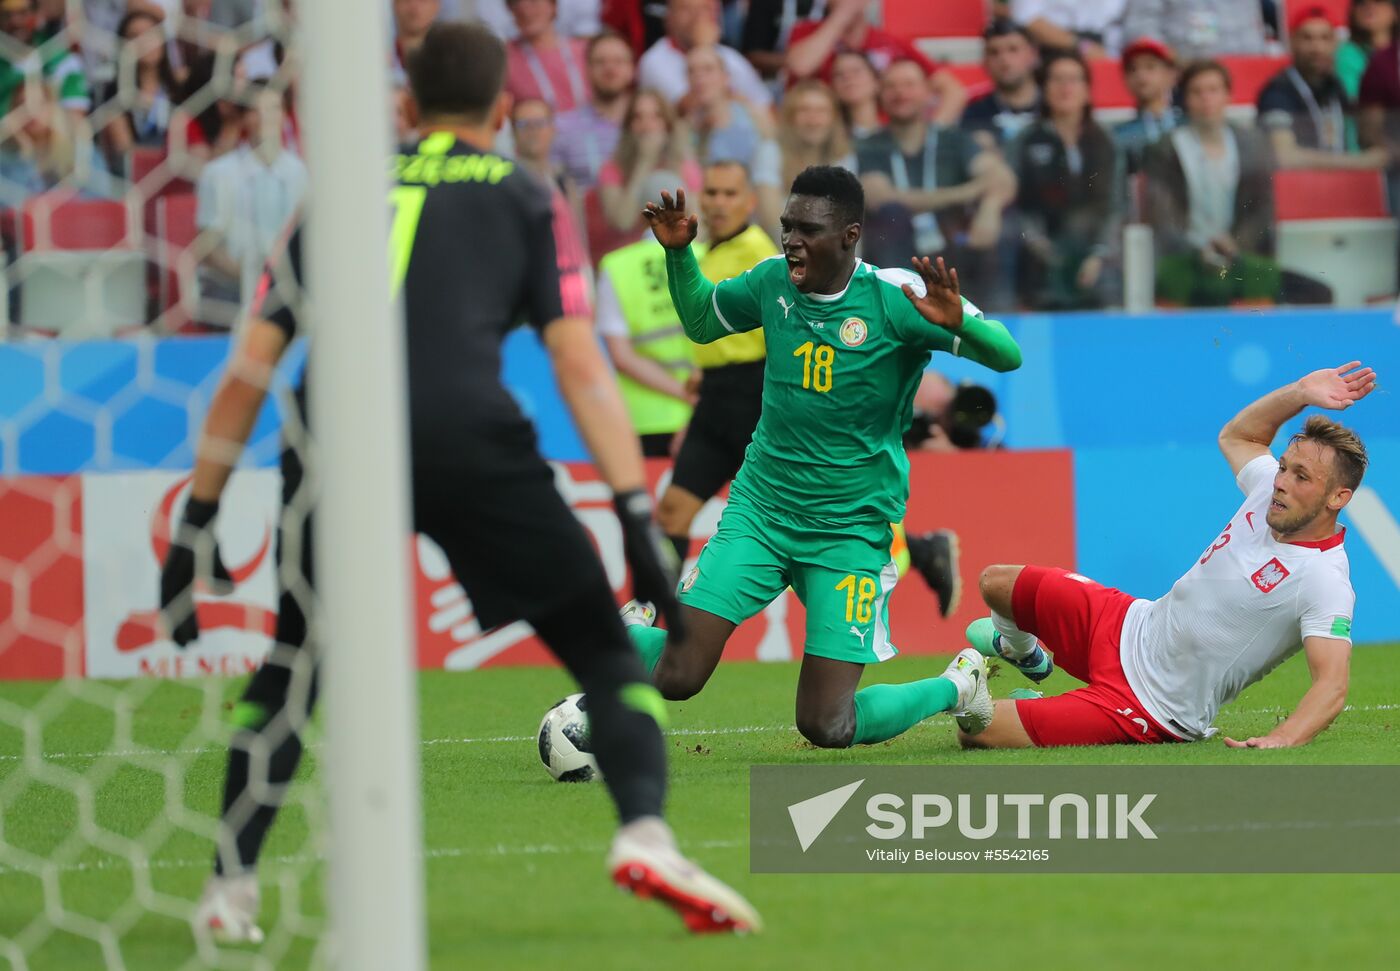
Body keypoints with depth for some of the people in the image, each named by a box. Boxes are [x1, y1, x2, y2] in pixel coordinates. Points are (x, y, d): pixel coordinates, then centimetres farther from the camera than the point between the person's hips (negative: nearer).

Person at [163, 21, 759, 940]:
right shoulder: (525, 198, 19)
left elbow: (247, 373, 21)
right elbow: (579, 363, 7)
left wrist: (200, 519, 25)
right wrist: (638, 510, 4)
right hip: (470, 440, -2)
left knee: (291, 667, 24)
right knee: (603, 649, 8)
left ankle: (231, 888, 18)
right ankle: (645, 831, -14)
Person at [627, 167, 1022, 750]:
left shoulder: (894, 297, -14)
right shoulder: (773, 281, -1)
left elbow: (1007, 356, -17)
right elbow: (700, 321, 19)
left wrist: (957, 323, -37)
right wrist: (677, 253, 2)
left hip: (851, 527, -3)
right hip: (759, 508, 3)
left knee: (827, 728, -8)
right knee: (674, 678, -13)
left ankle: (959, 685, 21)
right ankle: (635, 631, 24)